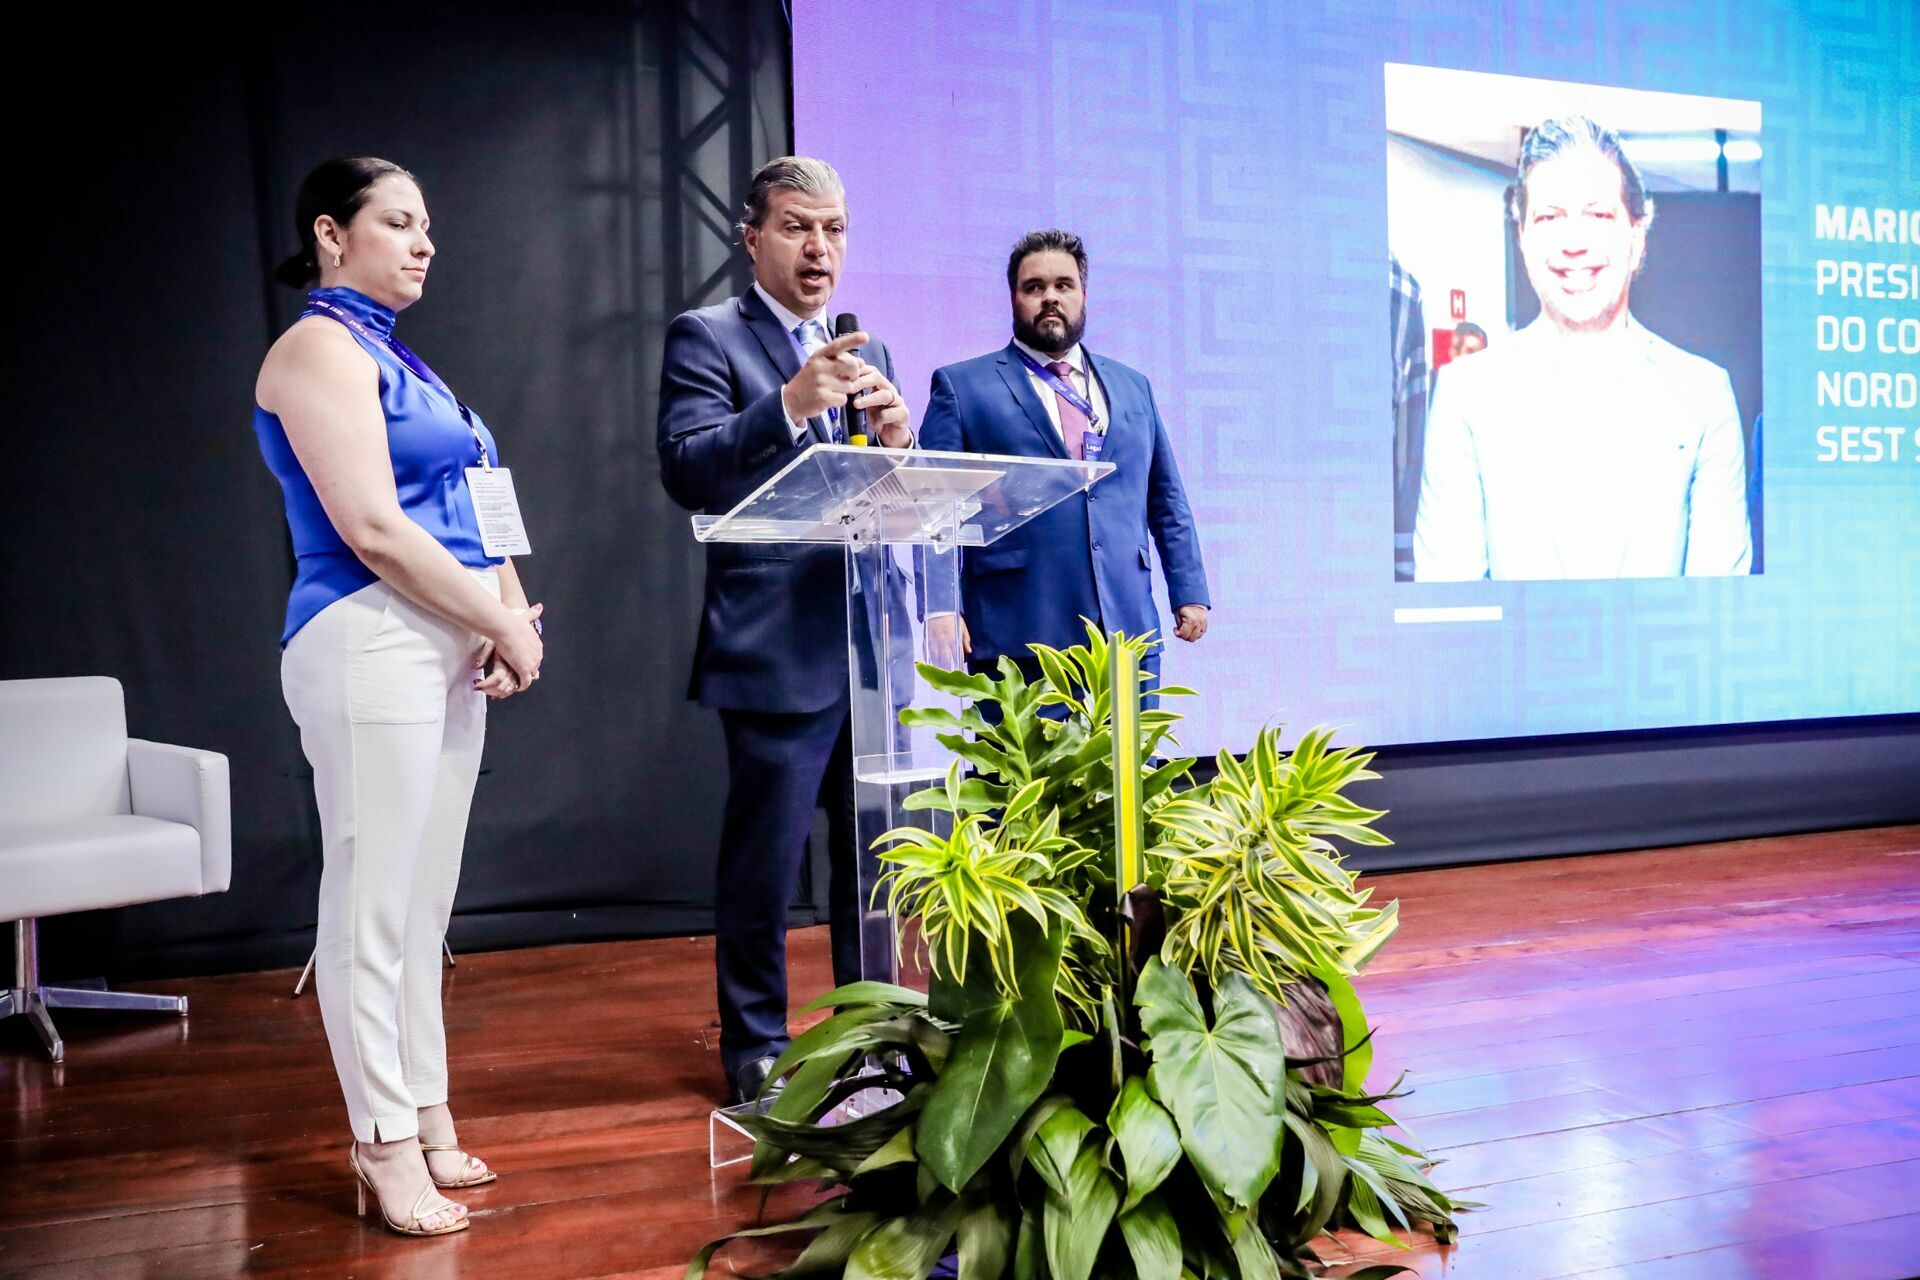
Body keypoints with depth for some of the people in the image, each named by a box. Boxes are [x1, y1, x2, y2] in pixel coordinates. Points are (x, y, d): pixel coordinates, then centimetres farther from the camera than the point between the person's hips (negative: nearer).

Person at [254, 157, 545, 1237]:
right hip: (372, 645, -9)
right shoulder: (321, 348, -6)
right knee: (372, 904, -2)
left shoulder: (394, 358, 20)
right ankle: (387, 1144, 7)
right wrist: (506, 624, -10)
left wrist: (512, 620, 1)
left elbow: (470, 512, 19)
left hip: (449, 650, 9)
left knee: (424, 903, 12)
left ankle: (423, 1119, 21)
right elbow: (371, 528, -16)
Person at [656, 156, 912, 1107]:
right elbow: (687, 471, -16)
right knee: (763, 866, 3)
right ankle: (755, 1048, 19)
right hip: (778, 646, -6)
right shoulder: (707, 337, -2)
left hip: (874, 645, 6)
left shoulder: (865, 351, 16)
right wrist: (791, 405, -29)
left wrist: (898, 439, -9)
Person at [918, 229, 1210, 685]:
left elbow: (1166, 501, 21)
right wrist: (938, 608, -11)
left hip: (1127, 631, 4)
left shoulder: (1132, 386, 19)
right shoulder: (960, 387, 7)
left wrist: (1190, 593, 12)